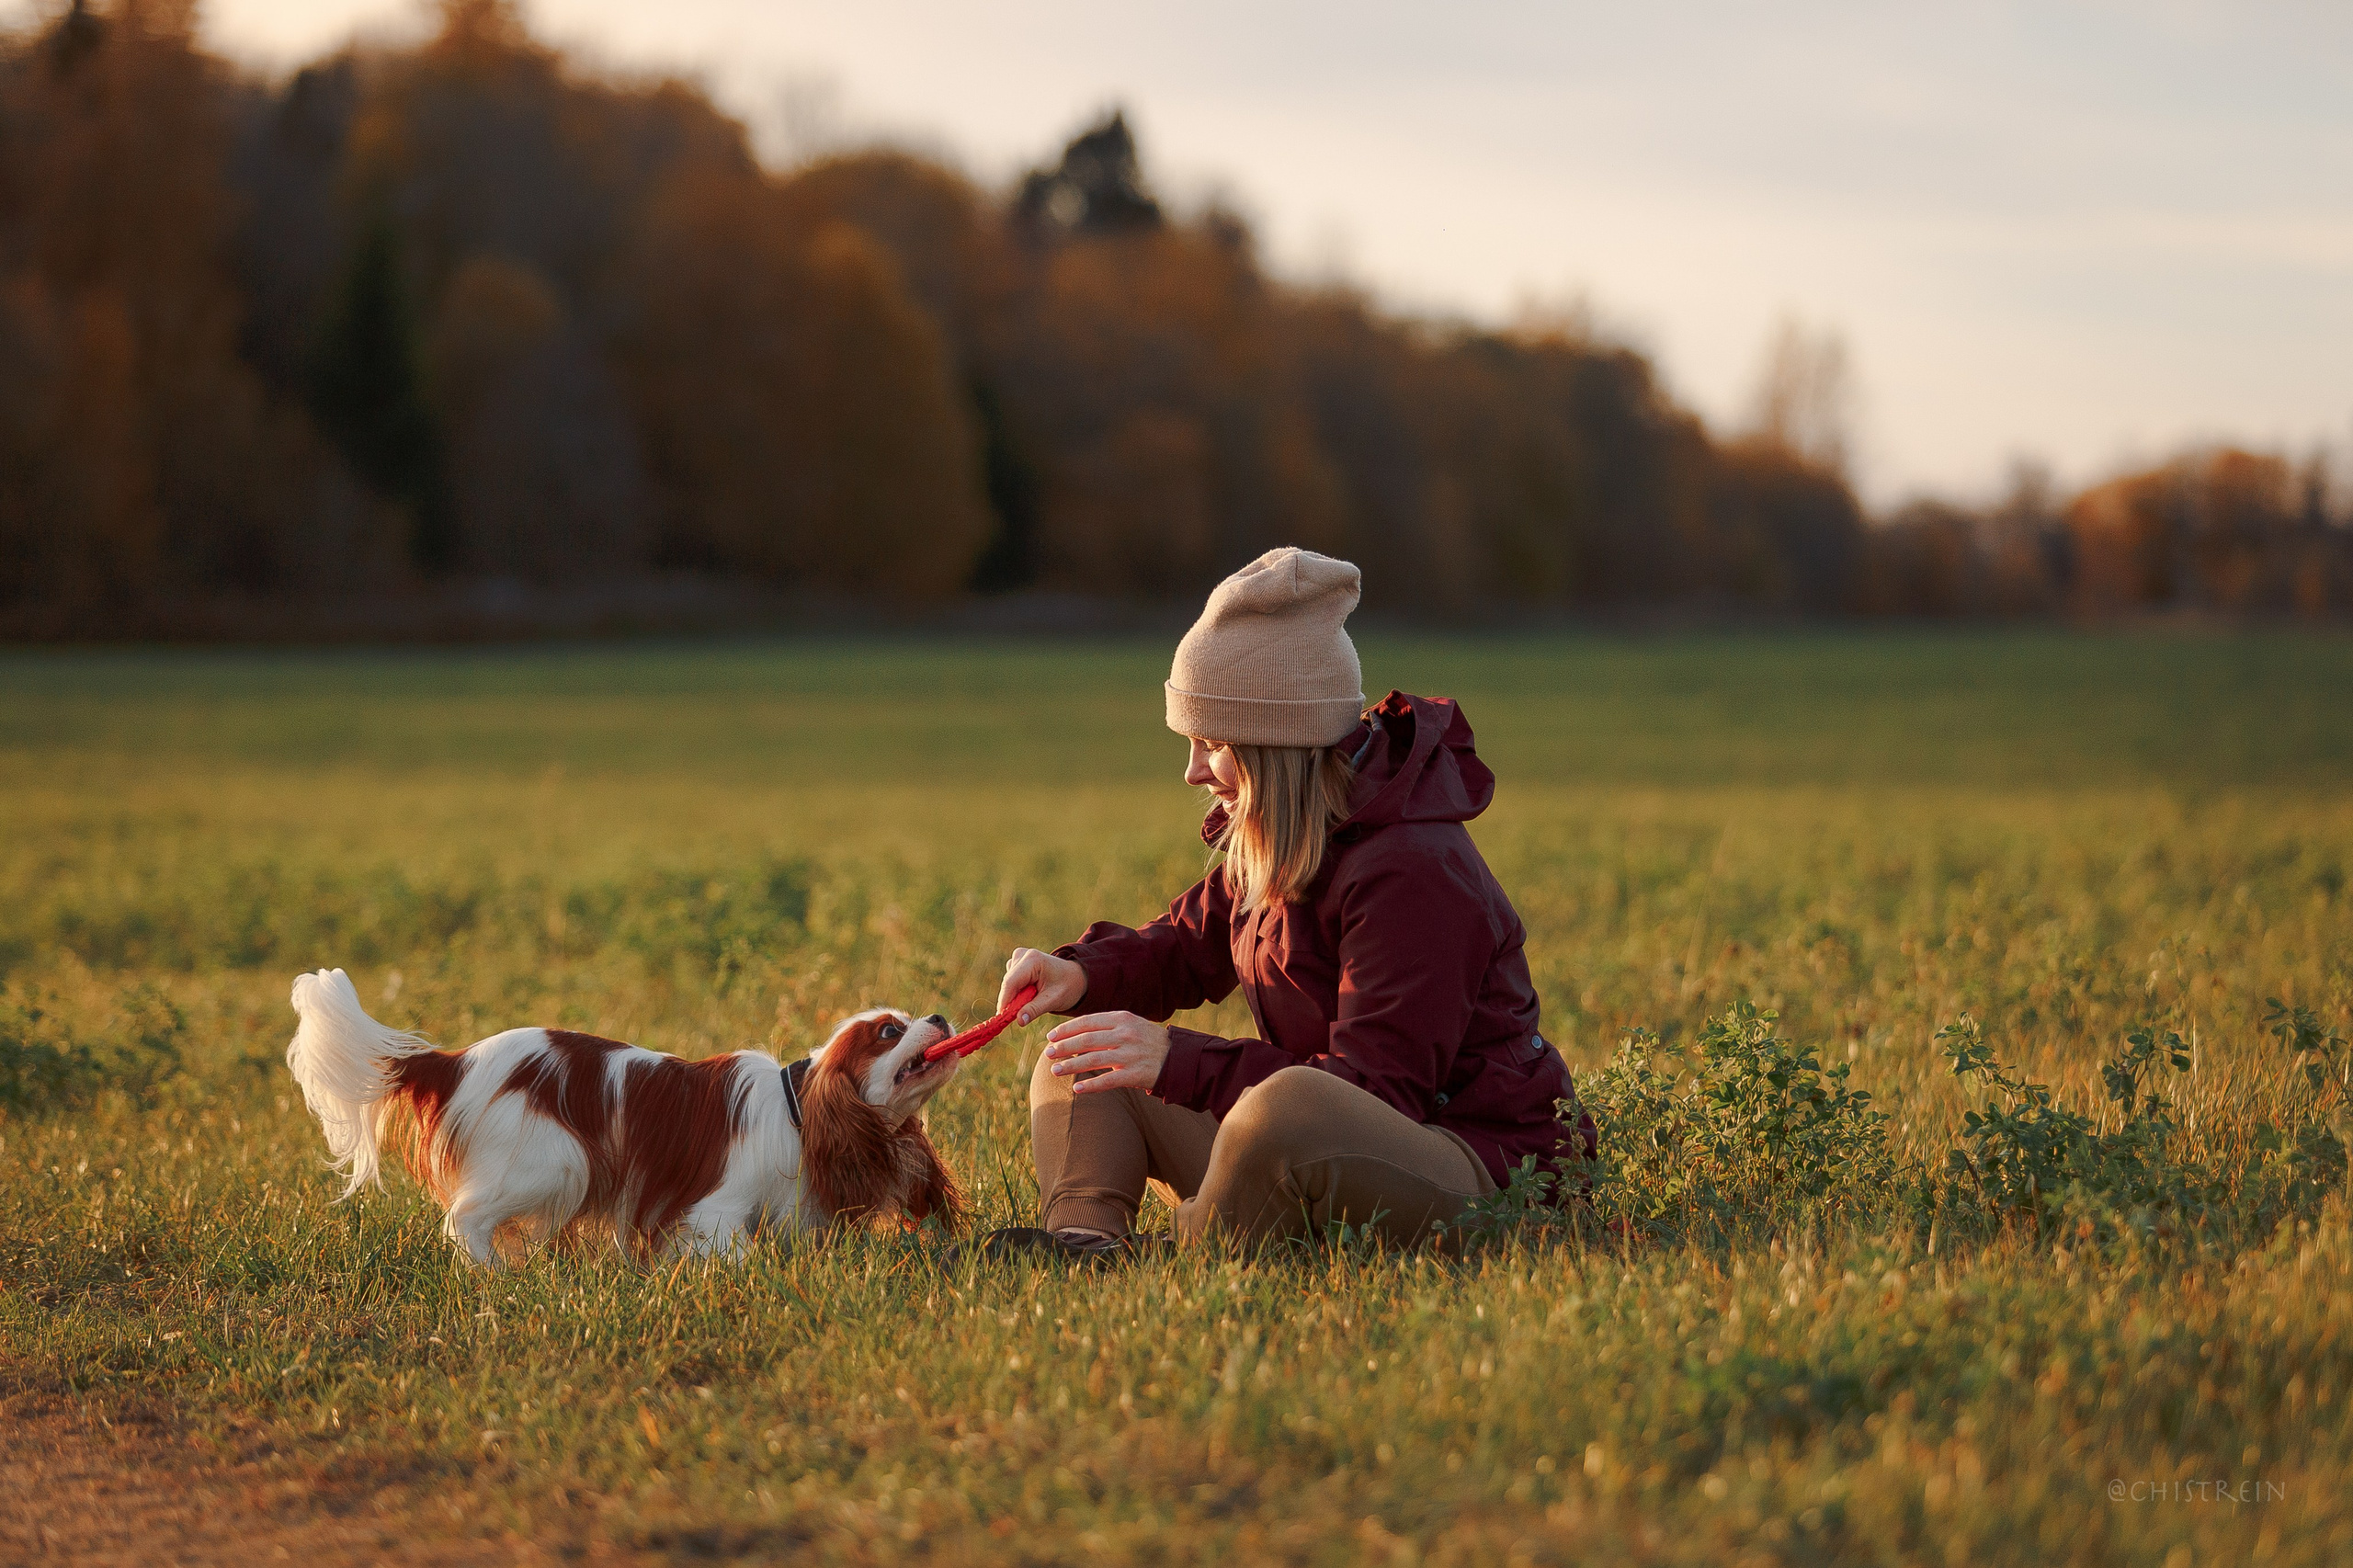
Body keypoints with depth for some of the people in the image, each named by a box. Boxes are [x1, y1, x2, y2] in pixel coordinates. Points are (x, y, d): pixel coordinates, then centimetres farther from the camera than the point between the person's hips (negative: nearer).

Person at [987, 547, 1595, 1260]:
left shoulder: (1414, 873, -23)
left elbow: (1378, 1090, -27)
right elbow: (1188, 945, 23)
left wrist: (1179, 1062, -31)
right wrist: (1083, 973, 0)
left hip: (1470, 1165, -10)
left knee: (1289, 1105, -43)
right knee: (1081, 1069, 4)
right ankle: (1085, 1236, -25)